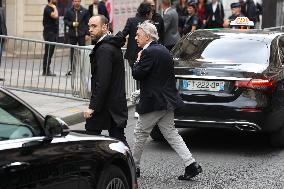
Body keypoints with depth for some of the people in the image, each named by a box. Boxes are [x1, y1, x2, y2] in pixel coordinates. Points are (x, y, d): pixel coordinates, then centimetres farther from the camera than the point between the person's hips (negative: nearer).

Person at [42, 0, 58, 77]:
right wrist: (54, 8, -14)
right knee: (48, 52, -9)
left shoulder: (52, 8, 17)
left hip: (53, 33, 9)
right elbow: (55, 16, -29)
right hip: (49, 33, -9)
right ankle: (46, 71, -8)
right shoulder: (48, 8, -13)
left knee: (50, 52, 10)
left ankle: (47, 70, 13)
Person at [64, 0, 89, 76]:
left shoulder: (85, 11, 2)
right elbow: (65, 20, 10)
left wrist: (87, 34, -4)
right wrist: (72, 24, -8)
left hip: (81, 35, -2)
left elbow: (87, 23, 1)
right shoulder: (69, 11, 5)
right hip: (72, 35, 2)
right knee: (72, 52, 8)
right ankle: (72, 69, 16)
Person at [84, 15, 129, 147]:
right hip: (118, 104, 10)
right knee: (118, 139, 12)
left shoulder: (104, 49, -18)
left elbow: (102, 82, -24)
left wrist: (93, 106, -22)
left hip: (106, 106, -10)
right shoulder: (113, 46, 13)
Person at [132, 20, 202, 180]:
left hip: (154, 102, -9)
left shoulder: (149, 52, -16)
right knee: (171, 134, 9)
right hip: (167, 100, 9)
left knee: (140, 133, 5)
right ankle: (191, 165, 0)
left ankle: (134, 166, 16)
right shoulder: (164, 51, 14)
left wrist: (138, 61, -2)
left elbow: (137, 74, -18)